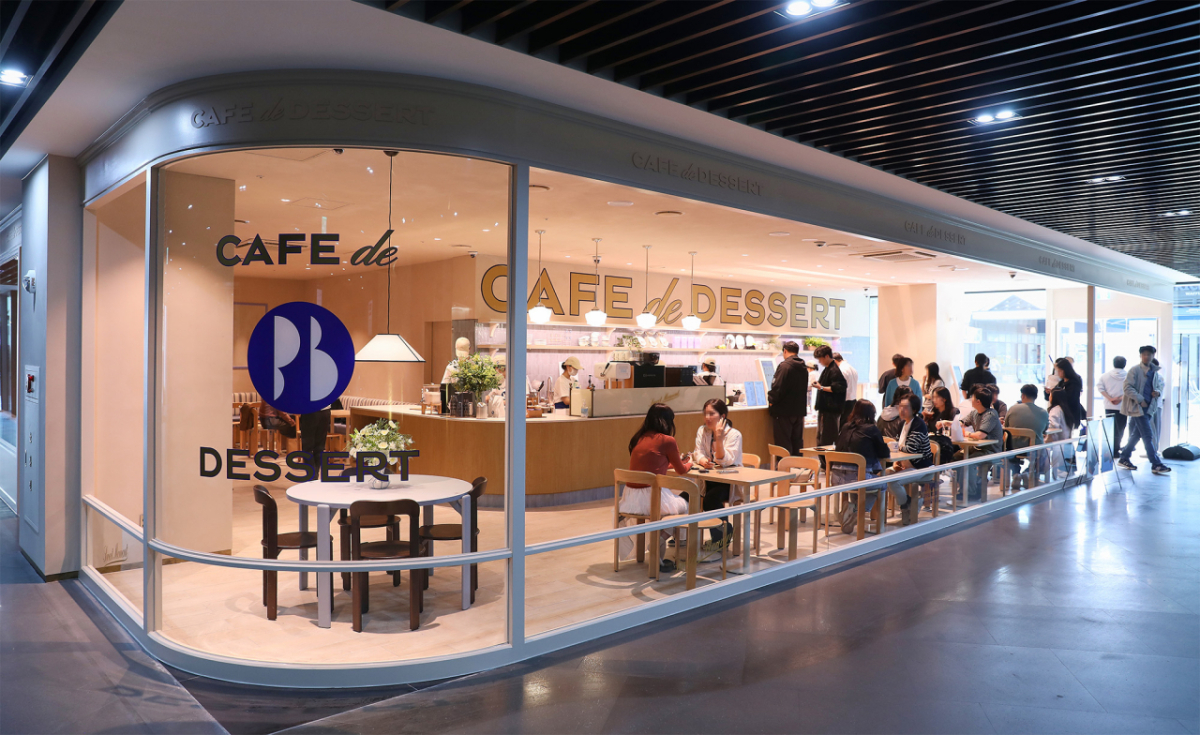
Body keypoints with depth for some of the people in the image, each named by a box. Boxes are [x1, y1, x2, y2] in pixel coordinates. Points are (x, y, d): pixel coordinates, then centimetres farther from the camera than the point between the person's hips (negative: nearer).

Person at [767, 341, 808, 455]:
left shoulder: (784, 366, -16)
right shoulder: (803, 367, 10)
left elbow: (778, 388, -20)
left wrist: (771, 401, -5)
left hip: (783, 411, -8)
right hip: (799, 410, 8)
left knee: (783, 443, -3)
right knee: (797, 441, 14)